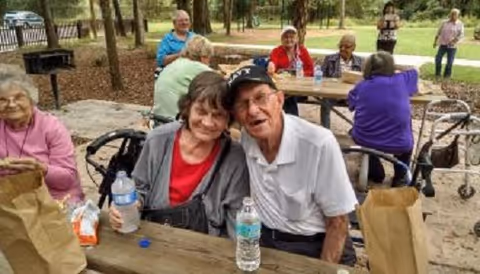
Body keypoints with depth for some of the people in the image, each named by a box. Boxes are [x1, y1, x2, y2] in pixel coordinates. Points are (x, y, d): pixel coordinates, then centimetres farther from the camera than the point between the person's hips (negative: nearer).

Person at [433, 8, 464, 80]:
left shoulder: (460, 24, -4)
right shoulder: (444, 22, 4)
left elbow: (461, 34, -10)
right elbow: (439, 32, 10)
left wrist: (453, 41, -21)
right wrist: (435, 41, 7)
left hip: (452, 46, -2)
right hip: (443, 44, 3)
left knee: (450, 61, 3)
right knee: (438, 58, -2)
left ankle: (447, 75, 17)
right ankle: (437, 74, 14)